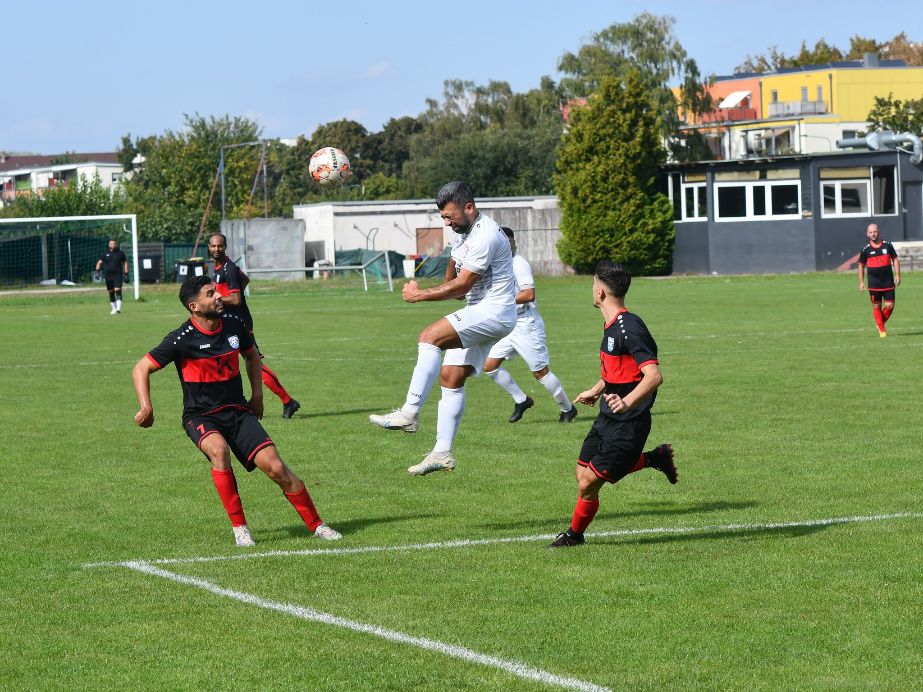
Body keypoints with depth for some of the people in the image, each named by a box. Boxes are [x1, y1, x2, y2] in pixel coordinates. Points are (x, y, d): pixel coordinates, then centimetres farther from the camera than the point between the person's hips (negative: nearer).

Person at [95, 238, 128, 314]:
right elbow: (99, 262, 5)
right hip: (108, 276, 2)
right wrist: (97, 270, -12)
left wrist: (126, 274, 4)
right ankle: (114, 309, 19)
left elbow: (125, 263, 11)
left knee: (118, 291, -17)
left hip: (118, 275, -2)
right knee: (111, 293, 8)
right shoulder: (105, 254, 6)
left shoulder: (120, 253, 5)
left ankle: (118, 308, -23)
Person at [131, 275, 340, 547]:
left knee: (275, 467, -12)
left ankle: (316, 525, 6)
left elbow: (251, 355, 22)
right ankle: (239, 526, -23)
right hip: (201, 417, -4)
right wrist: (146, 407, -21)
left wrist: (257, 394, 14)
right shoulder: (183, 339, -15)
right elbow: (142, 368, -9)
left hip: (238, 412, 4)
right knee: (219, 450, -37)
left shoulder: (233, 326, 0)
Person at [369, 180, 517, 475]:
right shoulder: (462, 231, 11)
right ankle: (442, 453, 10)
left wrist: (419, 295, -12)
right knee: (451, 377, 6)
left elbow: (461, 286, -19)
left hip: (494, 313, -10)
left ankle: (409, 413, -28)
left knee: (430, 337, -25)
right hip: (478, 313, 10)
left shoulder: (485, 236, -21)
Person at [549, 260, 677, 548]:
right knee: (584, 474, 12)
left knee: (589, 484, -6)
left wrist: (627, 402, -45)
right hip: (607, 417, 10)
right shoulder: (612, 325, 8)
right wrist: (596, 391, 40)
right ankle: (654, 458, 23)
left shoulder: (629, 328, -23)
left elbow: (654, 375, -31)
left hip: (627, 424, -10)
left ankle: (574, 535, 18)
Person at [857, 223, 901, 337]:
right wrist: (861, 282, 4)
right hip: (874, 284, -1)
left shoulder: (887, 245, 2)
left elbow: (895, 259, 10)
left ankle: (881, 323, 22)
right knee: (876, 307, 2)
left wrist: (897, 275, 2)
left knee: (889, 305, -4)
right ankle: (881, 330, 13)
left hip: (888, 282, 1)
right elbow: (861, 265, 8)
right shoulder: (866, 249, 0)